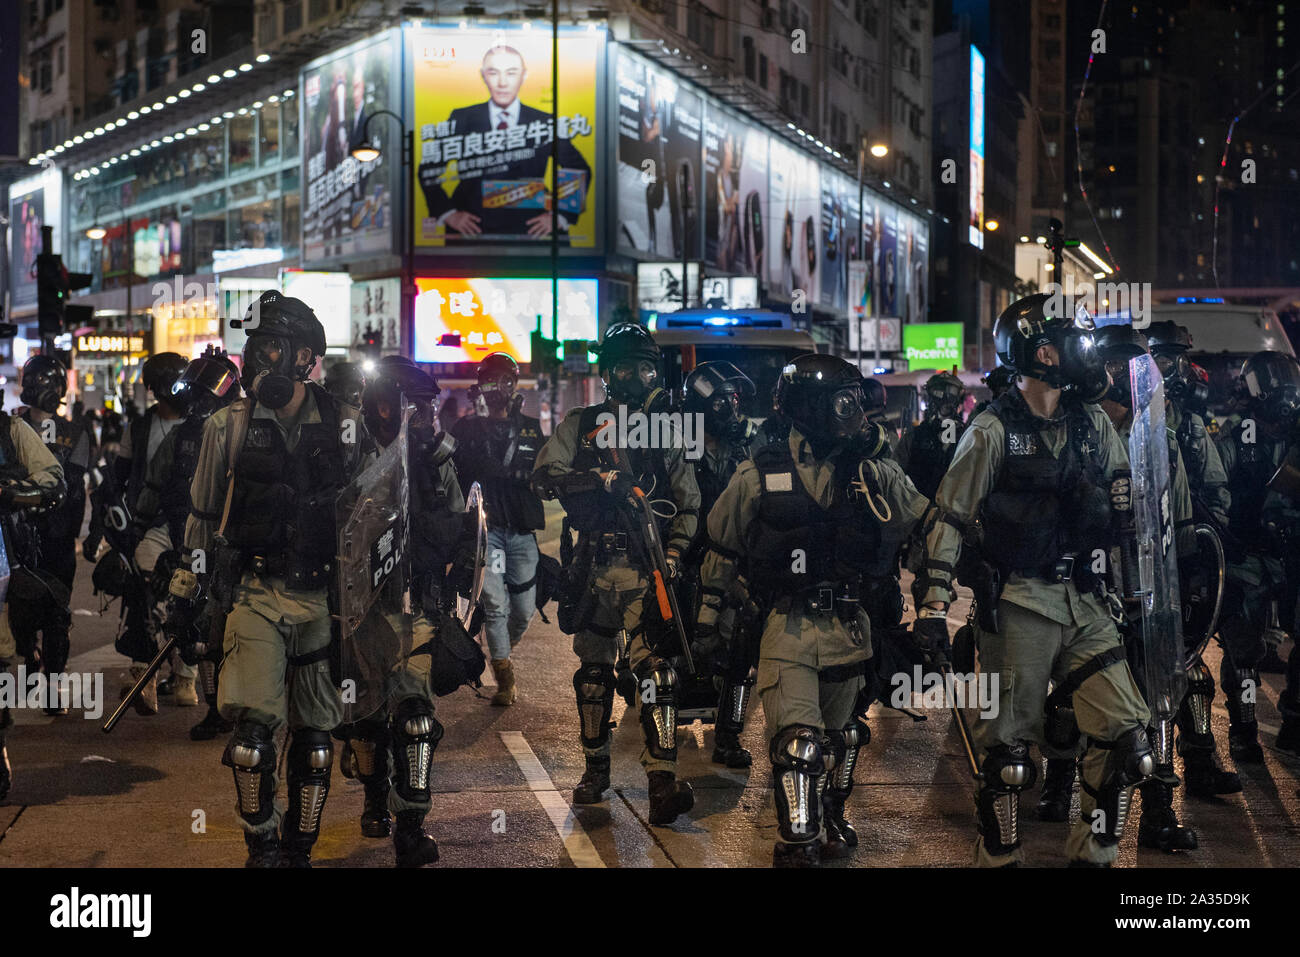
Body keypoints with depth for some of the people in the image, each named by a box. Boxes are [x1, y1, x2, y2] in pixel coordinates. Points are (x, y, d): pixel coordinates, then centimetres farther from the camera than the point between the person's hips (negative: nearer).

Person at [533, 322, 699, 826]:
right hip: (593, 563, 1)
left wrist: (675, 550, -1)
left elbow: (689, 503, 15)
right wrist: (602, 478, -17)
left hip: (645, 566, -1)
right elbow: (544, 474, -4)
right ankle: (596, 769, 25)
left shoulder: (666, 432, 12)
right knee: (593, 668, 10)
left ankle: (662, 782, -20)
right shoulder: (580, 425, 9)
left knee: (654, 667, -14)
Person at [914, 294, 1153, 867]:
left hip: (1084, 600, 5)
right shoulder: (993, 431, -5)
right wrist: (934, 607, -11)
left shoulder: (1094, 424, 11)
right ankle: (999, 858, 17)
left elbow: (1124, 509, 18)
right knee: (1009, 745, 1)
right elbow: (949, 518, -6)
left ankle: (1094, 854, 12)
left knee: (1126, 734, -2)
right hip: (1019, 604, -5)